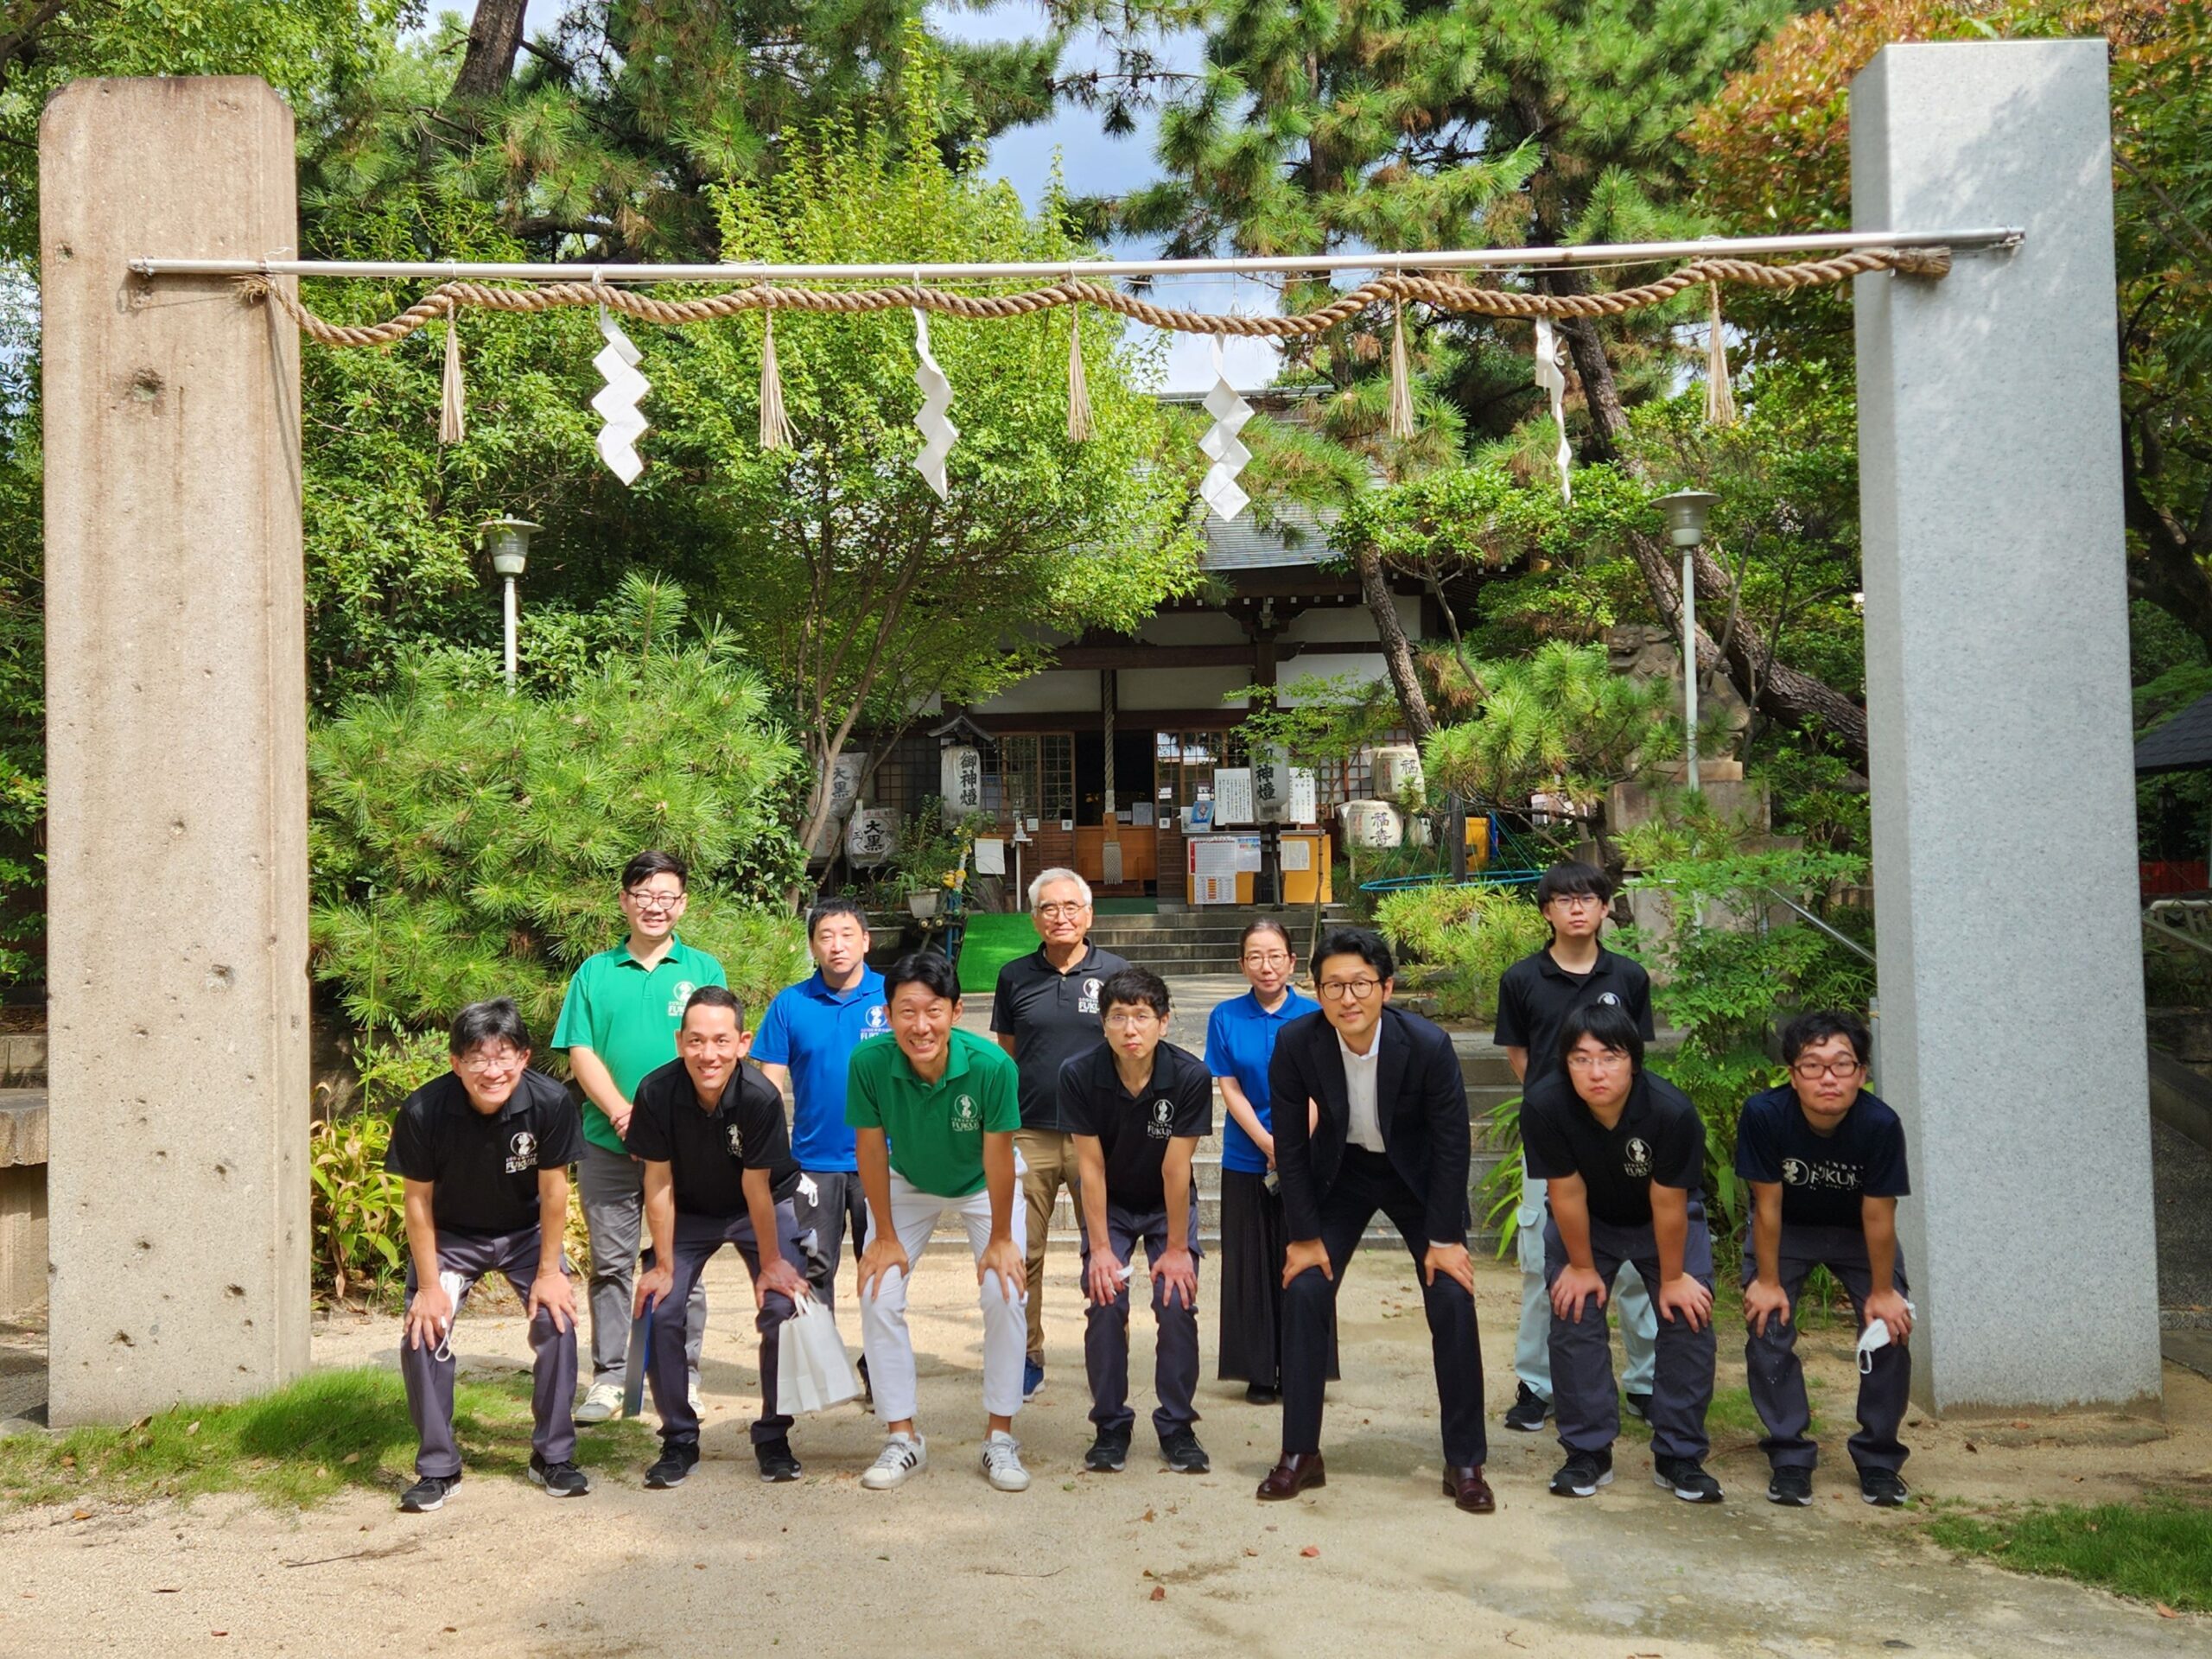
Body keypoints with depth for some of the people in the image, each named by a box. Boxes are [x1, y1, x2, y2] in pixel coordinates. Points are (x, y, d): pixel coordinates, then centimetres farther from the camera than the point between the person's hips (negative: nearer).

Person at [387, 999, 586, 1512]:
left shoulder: (550, 1103, -28)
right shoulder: (423, 1112, -29)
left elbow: (552, 1190, -16)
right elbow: (418, 1200, -16)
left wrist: (549, 1272, -12)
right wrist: (429, 1285, -13)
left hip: (526, 1232, 0)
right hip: (450, 1235, 0)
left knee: (557, 1321, -14)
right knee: (423, 1332, -14)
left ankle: (553, 1456, 5)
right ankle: (437, 1467, 5)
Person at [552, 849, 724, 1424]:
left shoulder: (703, 970, 6)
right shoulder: (595, 972, 9)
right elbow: (581, 1053, 2)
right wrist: (621, 1111, -13)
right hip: (608, 1143, 1)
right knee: (610, 1263, 6)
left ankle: (684, 1379, 14)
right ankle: (608, 1380, 16)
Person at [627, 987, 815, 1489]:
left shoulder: (760, 1098, -32)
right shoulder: (657, 1092, -26)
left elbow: (757, 1189, -22)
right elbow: (658, 1182, -16)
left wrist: (771, 1264, -12)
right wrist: (664, 1266, -10)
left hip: (763, 1209, -2)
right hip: (689, 1213, 2)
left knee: (783, 1307, -16)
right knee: (661, 1312, -12)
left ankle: (773, 1438, 5)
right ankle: (679, 1440, 8)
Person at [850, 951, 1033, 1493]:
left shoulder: (990, 1065, -37)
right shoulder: (869, 1063, -33)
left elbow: (998, 1154, -25)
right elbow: (870, 1148, -19)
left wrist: (1000, 1238, -14)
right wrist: (885, 1236, -11)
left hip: (983, 1185, -1)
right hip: (907, 1184, 2)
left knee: (1006, 1296, -12)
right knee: (877, 1296, -7)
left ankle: (999, 1436, 5)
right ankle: (903, 1437, 9)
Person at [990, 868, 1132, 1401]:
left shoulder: (1115, 972, 2)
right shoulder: (1015, 976, 6)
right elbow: (1004, 1056, 13)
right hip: (1029, 1136, 1)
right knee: (1023, 1252, 3)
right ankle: (1027, 1357, 16)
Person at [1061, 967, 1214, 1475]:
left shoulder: (1190, 1077, -27)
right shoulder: (1079, 1075, -24)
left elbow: (1175, 1170, -22)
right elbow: (1091, 1166, -18)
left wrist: (1176, 1248, -15)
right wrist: (1101, 1248, -15)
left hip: (1168, 1204, 0)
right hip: (1108, 1204, 1)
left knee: (1177, 1303, -12)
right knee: (1105, 1305, -12)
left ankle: (1177, 1426, 5)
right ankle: (1111, 1426, 5)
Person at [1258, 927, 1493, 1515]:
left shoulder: (1429, 1046, -29)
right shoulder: (1296, 1043, -25)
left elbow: (1451, 1144, -17)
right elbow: (1290, 1142, -13)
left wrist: (1445, 1238, -14)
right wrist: (1305, 1235, -10)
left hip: (1417, 1174, -1)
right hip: (1340, 1171, 1)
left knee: (1453, 1301, -9)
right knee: (1304, 1293, -8)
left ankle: (1465, 1463, 7)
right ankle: (1300, 1455, 6)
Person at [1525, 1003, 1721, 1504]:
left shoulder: (1672, 1111, -36)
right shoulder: (1545, 1106, -34)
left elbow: (1668, 1205, -23)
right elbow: (1567, 1195, -22)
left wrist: (1672, 1278, -11)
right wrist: (1582, 1266, -10)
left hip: (1666, 1220, 0)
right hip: (1584, 1222, 1)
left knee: (1688, 1320, -7)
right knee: (1573, 1317, -8)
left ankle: (1679, 1457, 7)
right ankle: (1588, 1453, 6)